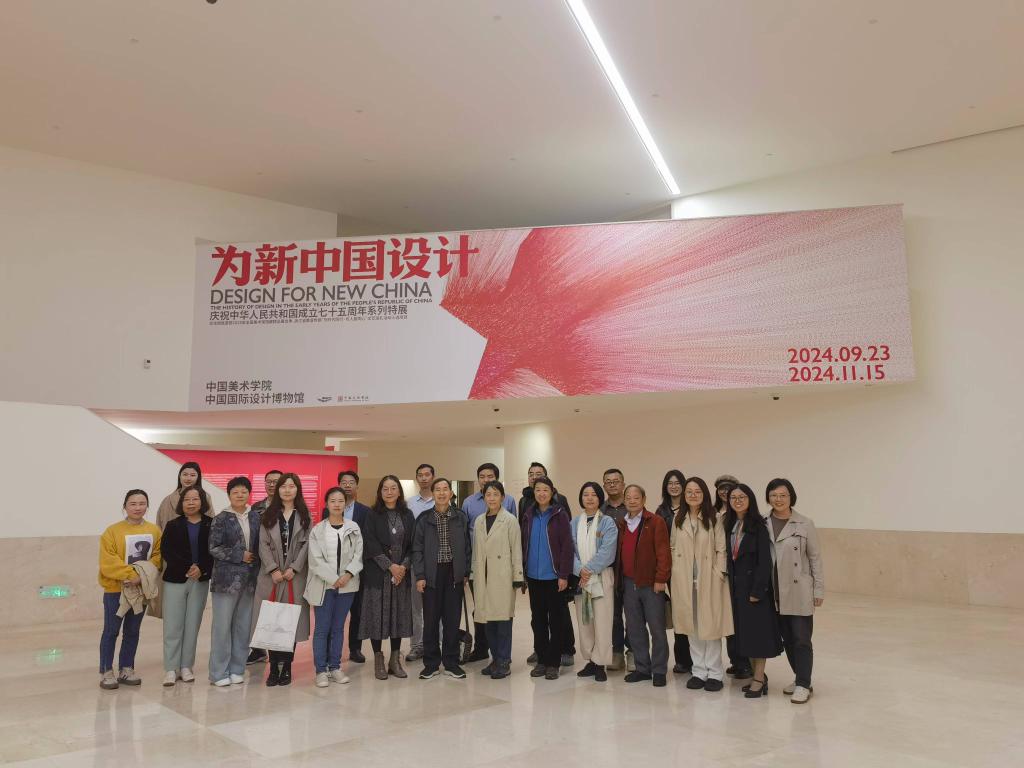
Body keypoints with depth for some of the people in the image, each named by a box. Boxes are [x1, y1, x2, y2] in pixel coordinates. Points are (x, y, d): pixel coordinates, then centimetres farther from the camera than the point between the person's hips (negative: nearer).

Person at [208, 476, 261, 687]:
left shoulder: (255, 517, 8)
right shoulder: (221, 519, -3)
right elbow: (214, 548, -7)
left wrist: (256, 561, 0)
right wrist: (240, 555, -11)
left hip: (250, 578, 4)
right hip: (227, 577, -3)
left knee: (243, 624, 7)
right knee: (222, 624, -1)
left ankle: (237, 669, 18)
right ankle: (219, 672, 9)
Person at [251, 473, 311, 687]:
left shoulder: (305, 516, 7)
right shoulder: (268, 515, 8)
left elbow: (307, 544, 0)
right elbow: (263, 544, 2)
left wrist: (294, 568, -10)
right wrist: (273, 569, -9)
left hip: (295, 575, -1)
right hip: (271, 575, 1)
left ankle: (286, 667, 9)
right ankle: (274, 667, 8)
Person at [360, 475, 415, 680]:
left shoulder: (407, 515, 7)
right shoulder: (373, 515, -2)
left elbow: (412, 544, 5)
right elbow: (371, 544, -9)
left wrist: (404, 566, -9)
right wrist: (390, 566, -14)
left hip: (401, 572, 3)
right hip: (378, 573, -3)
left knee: (399, 613, 6)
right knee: (377, 614, 0)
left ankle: (395, 659, 15)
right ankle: (378, 660, 10)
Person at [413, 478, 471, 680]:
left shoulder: (460, 517, 3)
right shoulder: (424, 519, 1)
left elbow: (467, 547, 6)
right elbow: (417, 548, 1)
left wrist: (466, 573, 2)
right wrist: (420, 576, -6)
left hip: (454, 574, 1)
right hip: (432, 574, -1)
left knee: (453, 620, 5)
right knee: (430, 620, 5)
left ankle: (451, 663, 17)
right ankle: (431, 663, 16)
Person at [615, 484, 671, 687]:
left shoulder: (655, 522, -6)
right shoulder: (621, 524, 12)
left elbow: (663, 552, -10)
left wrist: (660, 579, -15)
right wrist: (619, 579, 10)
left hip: (651, 584, -5)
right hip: (629, 584, 6)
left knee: (657, 628, 2)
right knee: (634, 628, 11)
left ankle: (659, 671, 12)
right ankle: (642, 668, 22)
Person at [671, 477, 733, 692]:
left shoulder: (714, 519, -3)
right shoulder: (678, 519, 8)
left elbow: (721, 549, -4)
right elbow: (673, 547, 9)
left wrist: (719, 574, -11)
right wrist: (675, 572, 2)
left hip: (709, 579, -3)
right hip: (684, 580, 3)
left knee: (711, 625, 0)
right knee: (692, 626, 9)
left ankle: (715, 673, 11)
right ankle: (699, 671, 19)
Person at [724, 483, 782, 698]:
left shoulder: (758, 526, -11)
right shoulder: (729, 525, 8)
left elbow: (764, 561, -14)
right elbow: (727, 557, 8)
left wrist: (757, 590, -17)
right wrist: (729, 585, 2)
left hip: (754, 585, -6)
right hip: (736, 586, 7)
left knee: (758, 630, -1)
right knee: (744, 631, 11)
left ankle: (758, 679, 7)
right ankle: (757, 675, 23)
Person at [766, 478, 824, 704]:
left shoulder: (805, 524, -5)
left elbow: (815, 558, -1)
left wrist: (819, 590, -3)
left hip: (799, 592, -3)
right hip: (775, 593, 3)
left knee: (801, 639, -1)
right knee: (787, 639, 13)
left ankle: (803, 685, 7)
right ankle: (800, 678, 27)